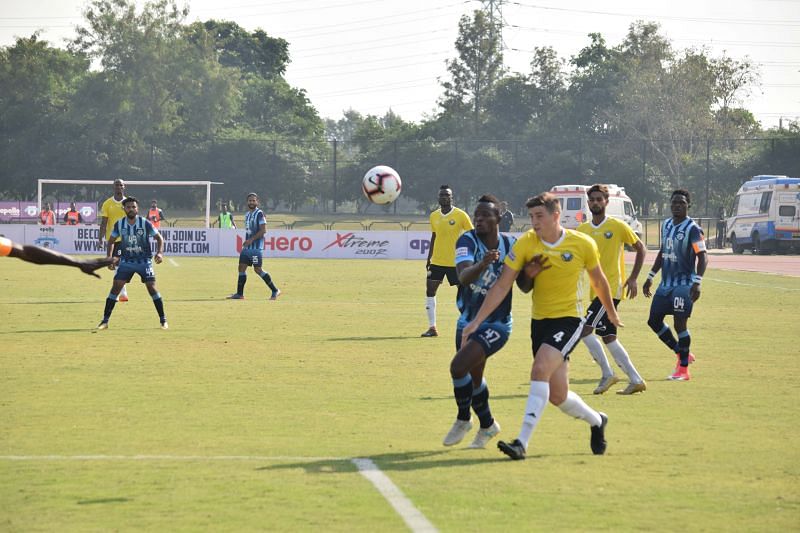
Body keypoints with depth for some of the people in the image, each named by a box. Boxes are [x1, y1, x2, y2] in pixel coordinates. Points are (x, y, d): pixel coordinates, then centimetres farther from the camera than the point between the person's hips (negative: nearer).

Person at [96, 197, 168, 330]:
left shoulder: (145, 223, -12)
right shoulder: (119, 224, -5)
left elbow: (159, 238, -5)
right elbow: (111, 241, 7)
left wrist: (160, 252, -22)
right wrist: (109, 257, -7)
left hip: (144, 261, -2)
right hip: (126, 261, 2)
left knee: (152, 288, -11)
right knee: (115, 288, -7)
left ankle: (163, 320, 0)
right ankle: (105, 321, -1)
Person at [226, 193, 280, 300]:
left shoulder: (259, 214, -10)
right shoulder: (247, 214, 16)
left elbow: (263, 230, -17)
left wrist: (251, 240, -20)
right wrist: (246, 242, 19)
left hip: (256, 247, -8)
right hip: (247, 246, 8)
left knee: (257, 269, -9)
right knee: (242, 267, 4)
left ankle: (275, 291, -1)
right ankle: (239, 294, 8)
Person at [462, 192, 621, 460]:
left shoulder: (583, 244, -9)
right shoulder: (525, 244, -7)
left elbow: (598, 280, 10)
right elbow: (502, 286, -6)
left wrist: (611, 313, 23)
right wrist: (477, 321, -12)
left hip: (569, 319, -3)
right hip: (540, 320, 3)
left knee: (540, 369, -27)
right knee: (558, 396, 6)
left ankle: (522, 442, -28)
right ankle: (596, 420, 37)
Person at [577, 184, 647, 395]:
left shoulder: (618, 226, -6)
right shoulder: (582, 229, 9)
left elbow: (640, 249, 2)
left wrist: (633, 278, -4)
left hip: (613, 288, -7)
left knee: (585, 329, -16)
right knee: (608, 337, 8)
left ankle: (607, 374, -6)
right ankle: (635, 380, 14)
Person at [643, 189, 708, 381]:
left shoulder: (693, 229, -12)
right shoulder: (666, 225, 11)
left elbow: (703, 257, -17)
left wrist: (697, 282, -27)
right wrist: (650, 276, 22)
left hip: (684, 284, -8)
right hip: (666, 284, 8)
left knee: (680, 323, -10)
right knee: (654, 320, 8)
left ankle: (683, 369, -1)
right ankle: (682, 354, 23)